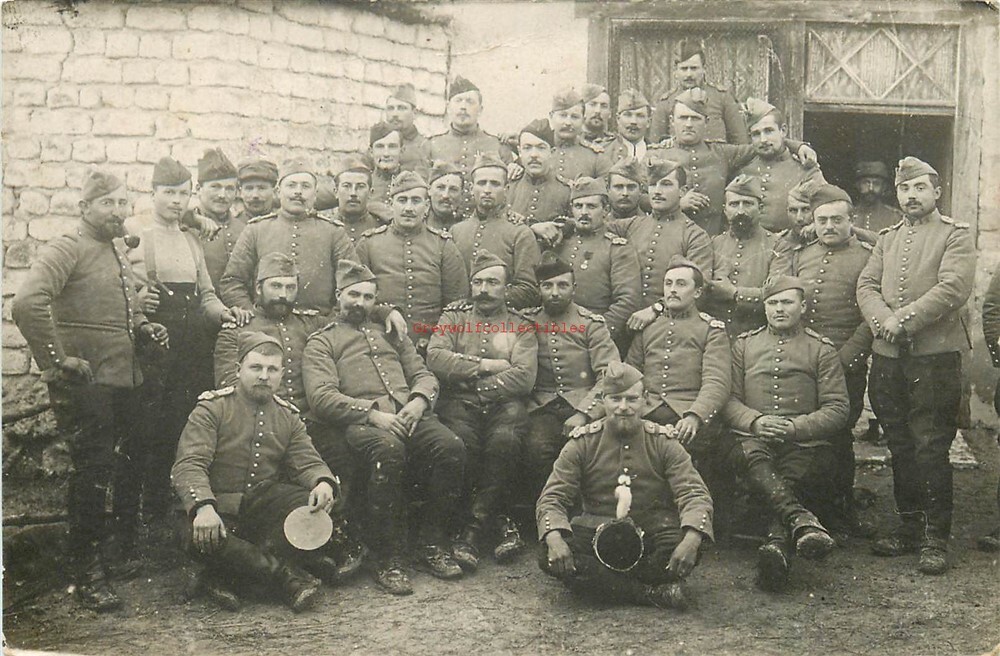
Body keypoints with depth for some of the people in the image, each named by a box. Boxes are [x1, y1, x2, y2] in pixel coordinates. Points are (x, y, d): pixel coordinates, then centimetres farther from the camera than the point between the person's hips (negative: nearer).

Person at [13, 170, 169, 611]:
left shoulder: (119, 252, 17)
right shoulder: (67, 250, -9)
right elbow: (27, 304, -25)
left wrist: (144, 328, 10)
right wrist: (57, 360, -21)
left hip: (125, 380, 8)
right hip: (86, 383, -8)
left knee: (128, 472, 15)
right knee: (92, 475, -5)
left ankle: (126, 553, 33)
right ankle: (88, 578, 6)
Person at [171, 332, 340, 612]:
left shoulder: (288, 417, 10)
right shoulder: (212, 408, -4)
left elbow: (308, 463, 3)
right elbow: (188, 465, -15)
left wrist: (323, 483, -24)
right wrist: (203, 506, -36)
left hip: (266, 509, 4)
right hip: (220, 509, -3)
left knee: (316, 509, -25)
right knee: (199, 536, -36)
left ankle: (232, 577, -23)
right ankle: (286, 576, -29)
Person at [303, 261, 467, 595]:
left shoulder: (391, 333, 31)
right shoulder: (321, 342, 15)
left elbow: (424, 375, 23)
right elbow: (321, 397, -1)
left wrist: (419, 401, -2)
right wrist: (372, 413, -15)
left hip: (410, 414, 4)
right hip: (360, 421, -4)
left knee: (451, 447, -27)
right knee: (389, 451, -39)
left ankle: (434, 545, -11)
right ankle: (387, 560, -26)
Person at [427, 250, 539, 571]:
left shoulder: (519, 325, 12)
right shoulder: (454, 315, 16)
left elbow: (524, 378, -3)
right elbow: (435, 358, -2)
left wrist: (470, 379, -7)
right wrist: (485, 365, -5)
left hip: (504, 404, 0)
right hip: (459, 403, 1)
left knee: (504, 440, -33)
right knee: (462, 441, -32)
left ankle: (472, 531, -23)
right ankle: (503, 522, -20)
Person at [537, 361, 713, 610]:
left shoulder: (663, 442, -1)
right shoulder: (582, 442, -1)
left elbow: (695, 495, -11)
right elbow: (552, 498, -6)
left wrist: (692, 539, -33)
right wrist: (554, 538, -29)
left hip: (652, 532, -1)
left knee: (684, 553, -33)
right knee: (549, 557, -29)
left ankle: (598, 580, -14)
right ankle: (652, 594, -26)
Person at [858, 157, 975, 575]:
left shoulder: (956, 235, 3)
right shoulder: (887, 239, 19)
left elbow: (953, 288, -11)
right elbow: (866, 286, 7)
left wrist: (904, 319, -18)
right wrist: (884, 320, -12)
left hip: (935, 354, -5)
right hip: (887, 355, 5)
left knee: (931, 449, -5)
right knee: (900, 447, 11)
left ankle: (935, 539, 2)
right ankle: (910, 526, 22)